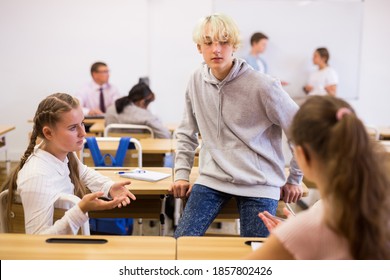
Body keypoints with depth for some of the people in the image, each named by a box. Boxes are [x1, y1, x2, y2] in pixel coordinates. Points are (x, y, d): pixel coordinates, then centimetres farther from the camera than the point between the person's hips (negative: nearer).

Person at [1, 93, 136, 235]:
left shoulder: (64, 152, -7)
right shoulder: (37, 177, -31)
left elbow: (83, 173, 16)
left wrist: (110, 187, -3)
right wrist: (81, 210, -39)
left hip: (76, 233, 8)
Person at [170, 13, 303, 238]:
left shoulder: (262, 85, -13)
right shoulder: (197, 81, 2)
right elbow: (187, 133, 15)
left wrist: (294, 179, 2)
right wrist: (182, 173, 6)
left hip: (259, 185, -3)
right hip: (212, 179, 4)